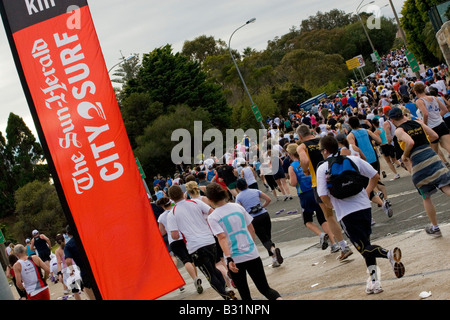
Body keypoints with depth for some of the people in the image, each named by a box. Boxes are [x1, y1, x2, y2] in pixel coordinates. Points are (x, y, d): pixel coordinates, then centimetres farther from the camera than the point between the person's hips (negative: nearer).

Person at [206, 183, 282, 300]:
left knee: (245, 295, 11)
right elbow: (251, 230, 10)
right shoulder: (237, 207, 5)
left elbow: (222, 237, -20)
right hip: (252, 254, 3)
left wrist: (229, 258, -25)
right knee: (265, 289, 9)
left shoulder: (212, 217, -7)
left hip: (235, 259, -3)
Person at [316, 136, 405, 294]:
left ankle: (389, 253, -30)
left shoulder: (322, 168, -3)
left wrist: (330, 205, 13)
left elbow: (323, 196, -9)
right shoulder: (354, 159, 8)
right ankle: (374, 281, 11)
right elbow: (375, 176, 9)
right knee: (366, 243, 18)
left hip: (346, 214, -5)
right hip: (365, 207, 5)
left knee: (364, 247, -1)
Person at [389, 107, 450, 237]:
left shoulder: (399, 130, -3)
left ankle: (435, 228, 24)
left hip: (418, 162, -3)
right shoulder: (418, 123, 14)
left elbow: (410, 142, -21)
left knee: (426, 197, 13)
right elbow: (435, 136, 14)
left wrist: (405, 156, -4)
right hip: (432, 157, 4)